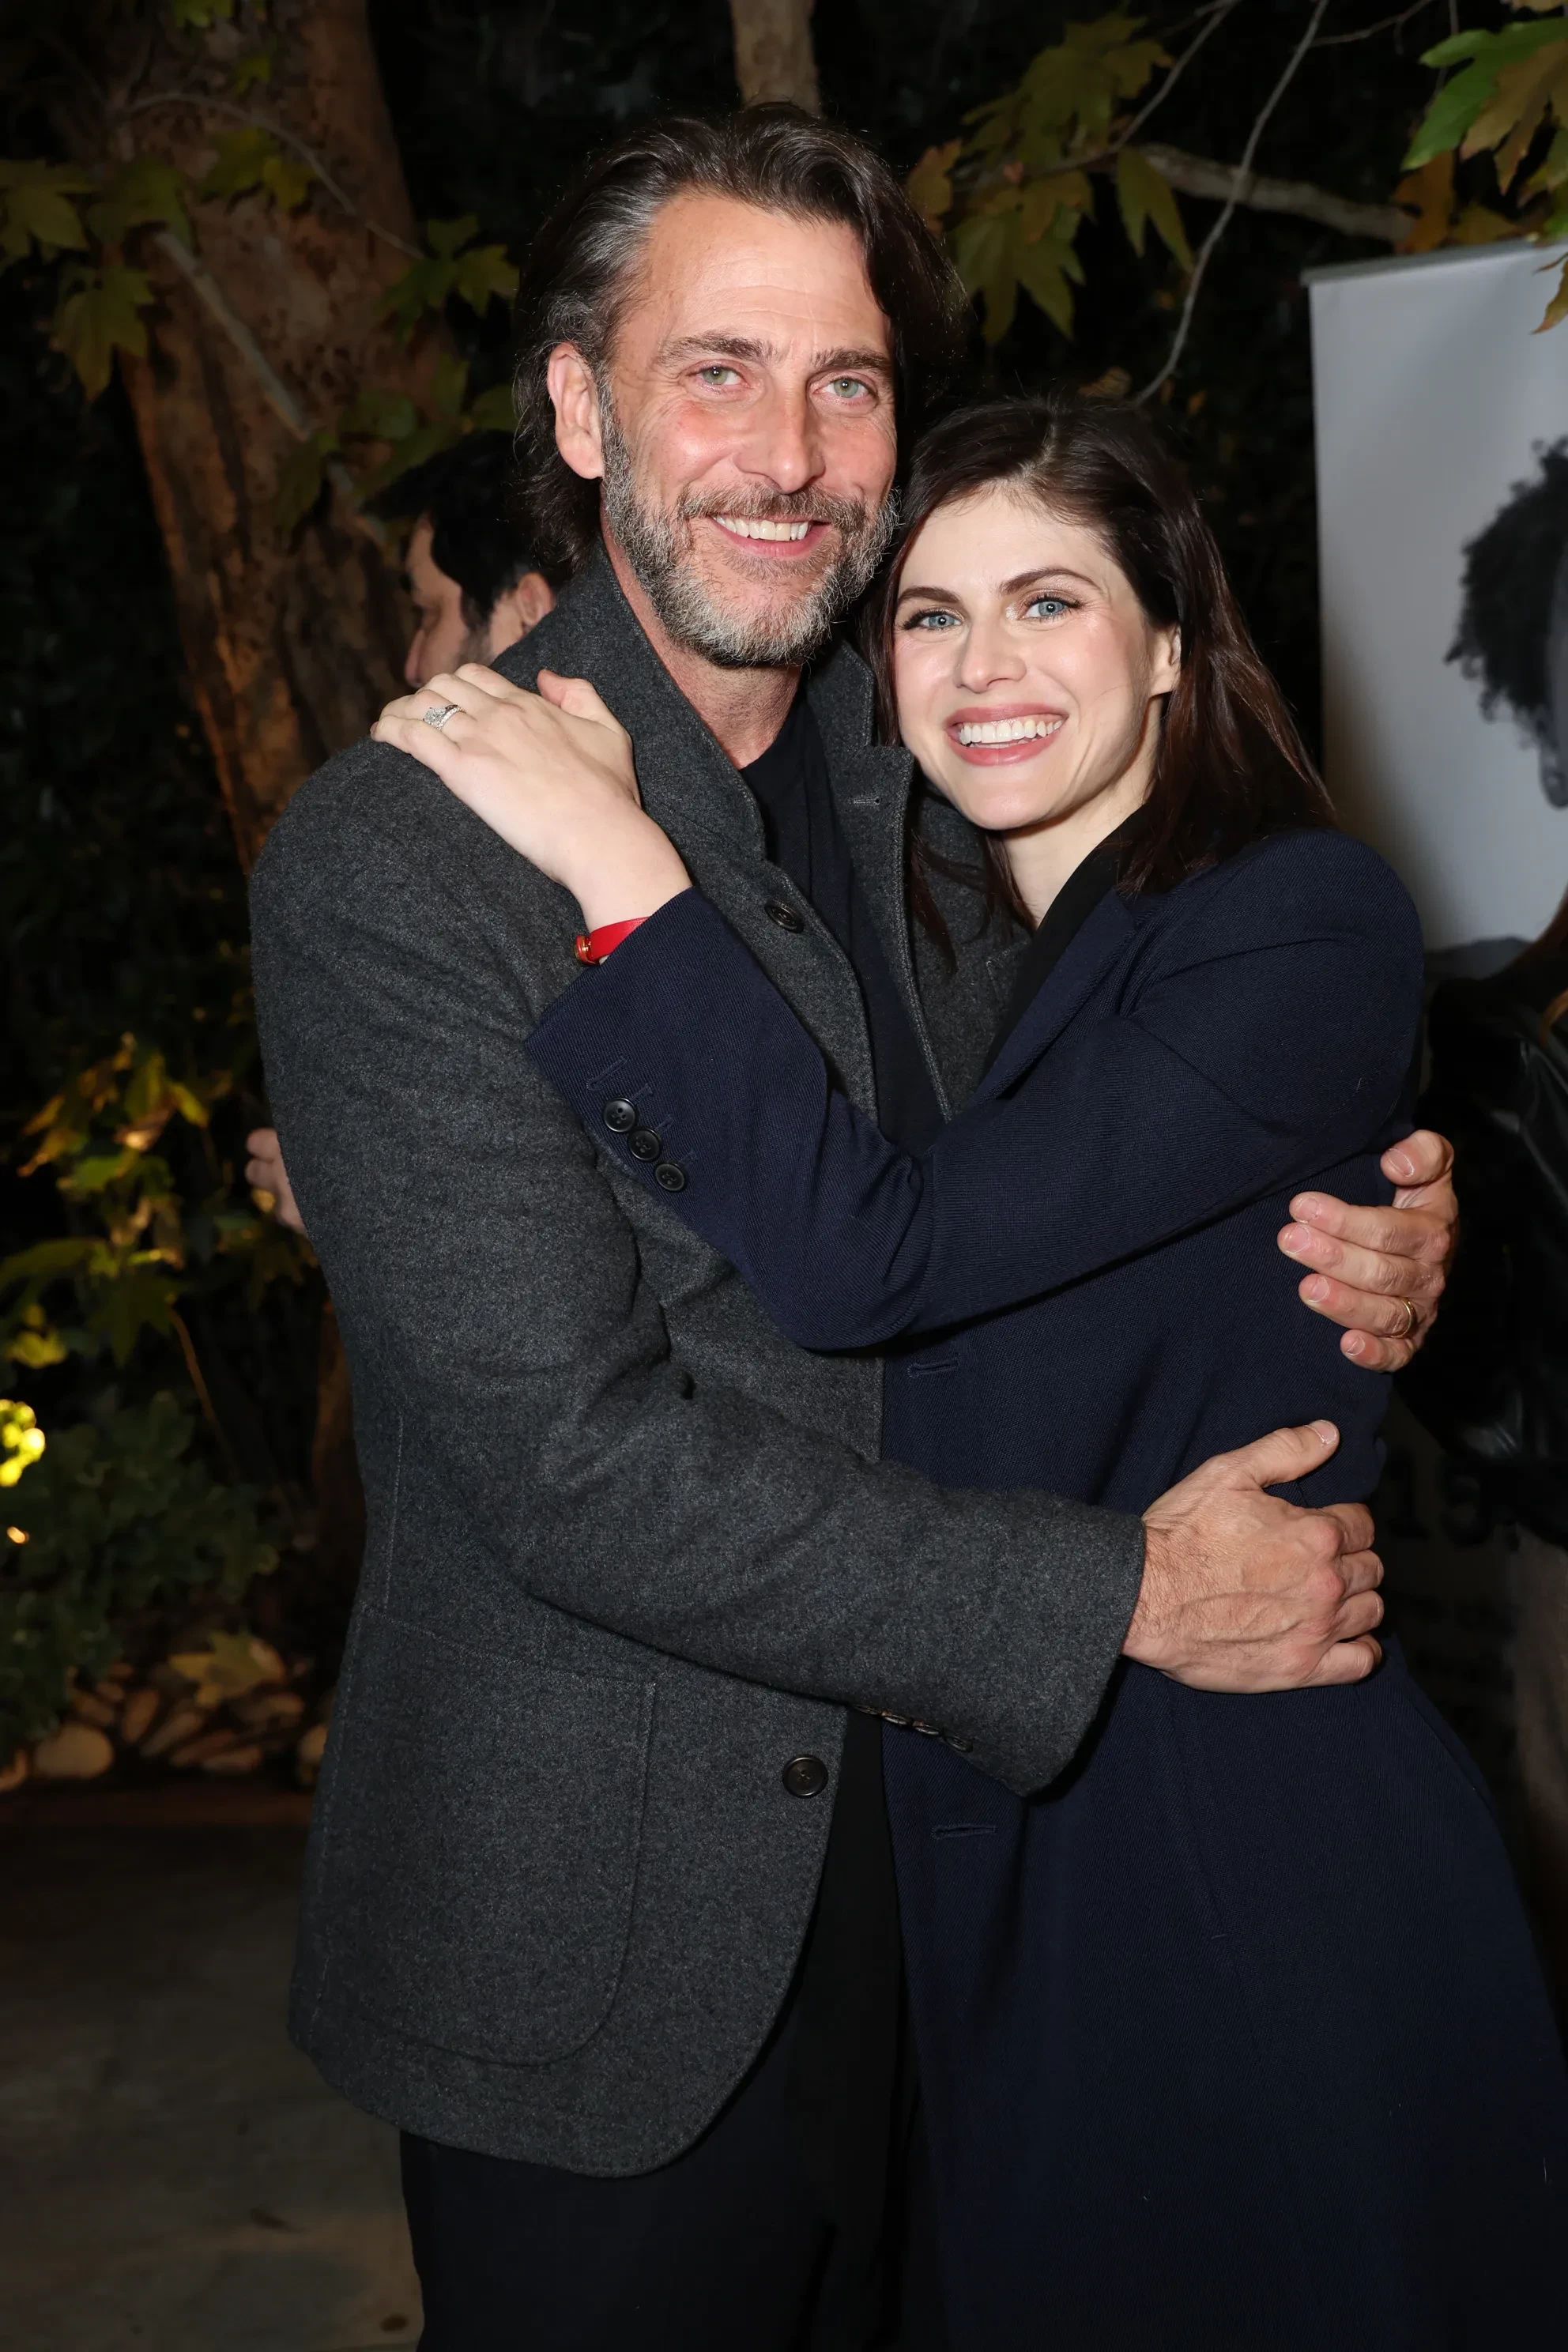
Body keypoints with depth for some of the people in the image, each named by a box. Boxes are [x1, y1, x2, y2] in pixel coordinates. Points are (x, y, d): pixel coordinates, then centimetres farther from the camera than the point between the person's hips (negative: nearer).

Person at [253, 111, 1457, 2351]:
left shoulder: (923, 784, 4)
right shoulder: (388, 862, -19)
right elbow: (568, 1456, -24)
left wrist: (1351, 1254, -9)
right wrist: (1126, 1593, -20)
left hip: (922, 1885, 6)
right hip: (596, 1960, -6)